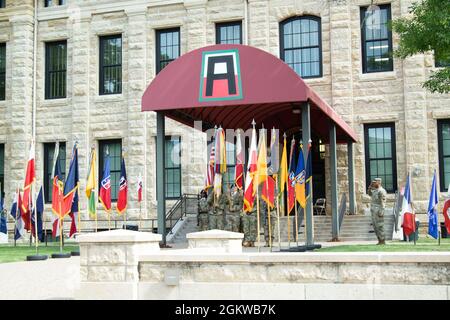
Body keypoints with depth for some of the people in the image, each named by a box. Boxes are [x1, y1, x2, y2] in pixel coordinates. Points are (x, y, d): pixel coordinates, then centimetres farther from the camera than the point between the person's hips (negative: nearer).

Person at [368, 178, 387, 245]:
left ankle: (382, 241, -1)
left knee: (380, 226, -6)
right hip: (373, 211, 10)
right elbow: (369, 193, 30)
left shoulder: (381, 191, -15)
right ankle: (380, 241, 15)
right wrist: (370, 186, 13)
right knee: (375, 226, 10)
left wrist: (381, 212, -24)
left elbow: (383, 202, -19)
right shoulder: (375, 190, 14)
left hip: (378, 211, -10)